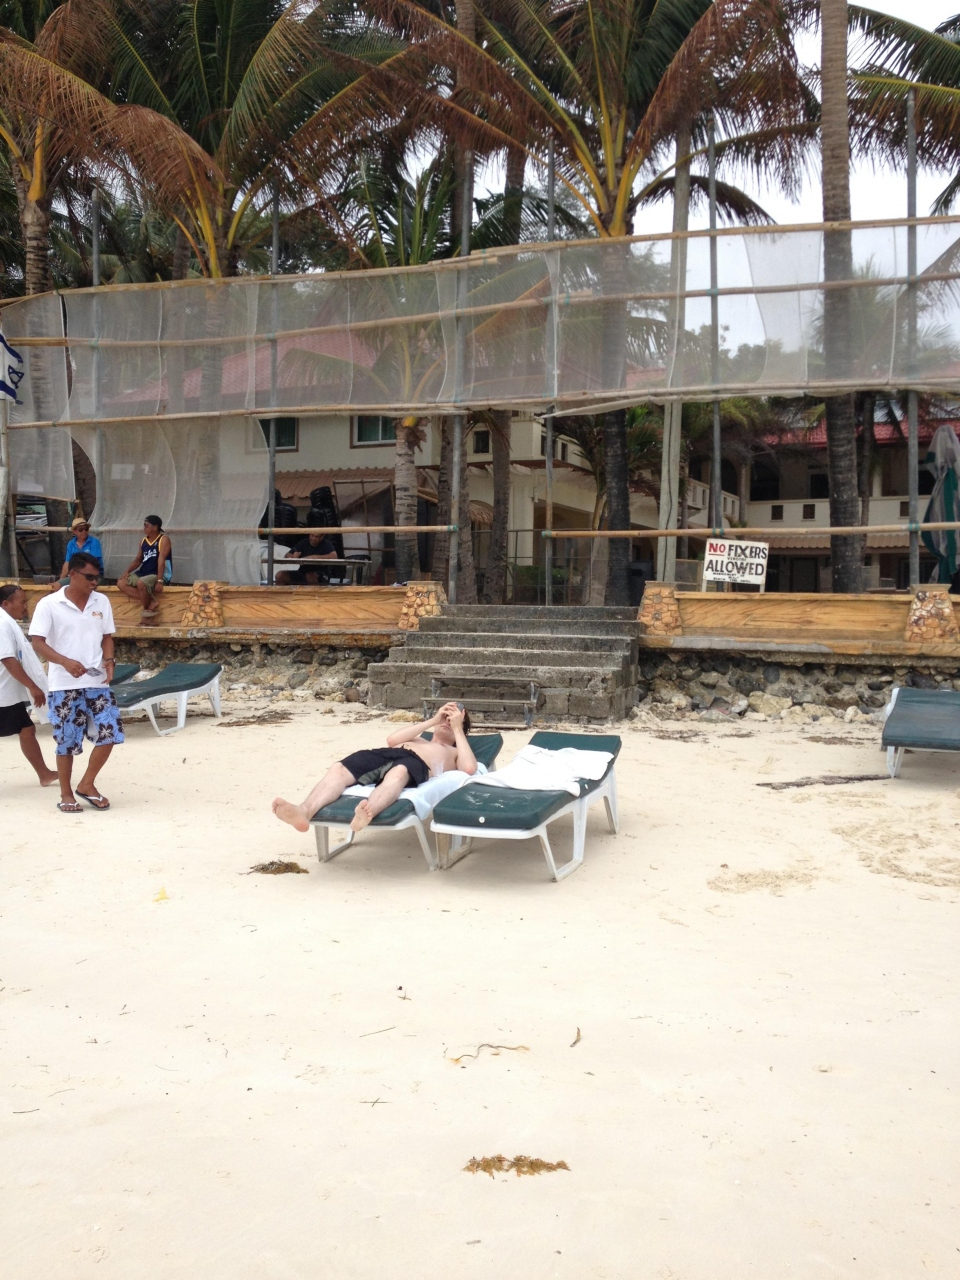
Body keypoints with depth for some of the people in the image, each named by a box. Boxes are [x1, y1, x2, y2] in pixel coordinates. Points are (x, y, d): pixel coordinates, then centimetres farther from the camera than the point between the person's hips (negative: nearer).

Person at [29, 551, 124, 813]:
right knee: (67, 740, 3)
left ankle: (87, 785, 14)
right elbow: (38, 642, -10)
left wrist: (108, 661, -5)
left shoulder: (102, 602, 6)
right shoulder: (49, 604, -7)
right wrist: (65, 662, -24)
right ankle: (66, 794, 19)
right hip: (64, 685, -4)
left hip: (97, 682, 4)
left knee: (110, 732, -4)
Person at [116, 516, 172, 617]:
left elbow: (161, 560, -19)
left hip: (159, 575, -8)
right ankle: (151, 601, -18)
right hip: (143, 573, 8)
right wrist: (127, 571, -1)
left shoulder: (163, 540, -9)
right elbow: (138, 559, 17)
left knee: (141, 583, -37)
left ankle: (146, 608, -12)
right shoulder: (143, 540, 12)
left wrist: (159, 581, -27)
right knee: (121, 583, -11)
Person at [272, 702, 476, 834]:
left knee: (398, 773, -44)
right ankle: (304, 811, -54)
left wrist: (458, 728, 19)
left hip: (417, 763, -4)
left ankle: (366, 814, -73)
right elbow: (392, 739, 22)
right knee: (338, 768, -29)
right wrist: (432, 720, 24)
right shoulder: (416, 737, 46)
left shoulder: (455, 752, 35)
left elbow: (470, 768, 10)